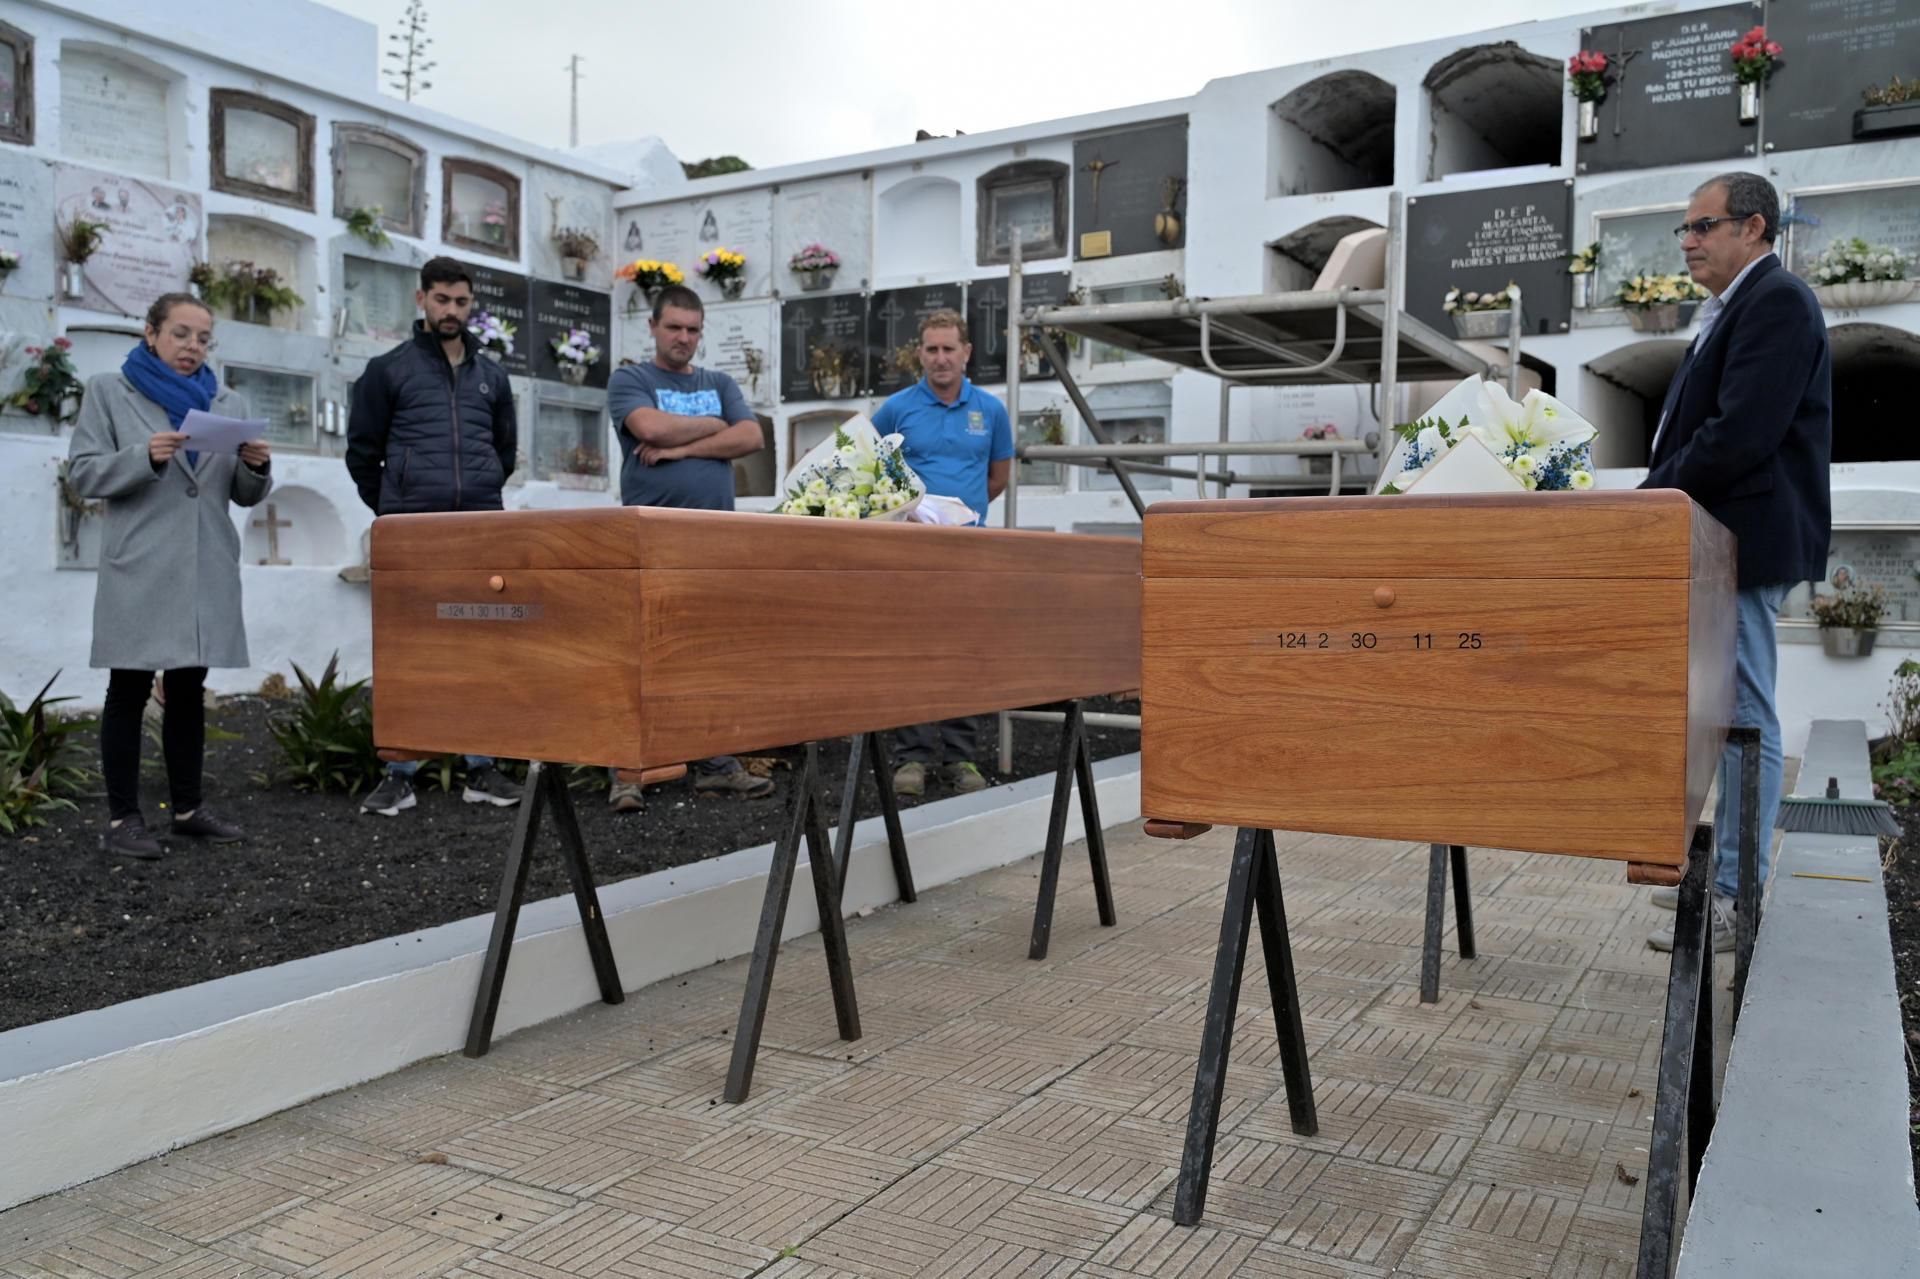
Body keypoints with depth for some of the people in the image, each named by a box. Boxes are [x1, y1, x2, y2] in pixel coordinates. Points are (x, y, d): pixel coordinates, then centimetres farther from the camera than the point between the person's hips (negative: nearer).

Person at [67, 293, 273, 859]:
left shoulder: (228, 403, 14)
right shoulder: (108, 391, 5)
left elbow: (244, 495, 13)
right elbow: (83, 473, -3)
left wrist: (257, 467, -9)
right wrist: (146, 457, -19)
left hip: (208, 570, 4)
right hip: (139, 569, -4)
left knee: (189, 688, 9)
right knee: (129, 690, 0)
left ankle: (188, 807, 17)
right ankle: (122, 817, 5)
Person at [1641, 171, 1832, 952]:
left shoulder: (1775, 302, -12)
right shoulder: (1737, 308, 19)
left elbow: (1740, 435, -22)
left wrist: (1650, 499, -14)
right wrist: (1658, 497, 6)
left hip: (1744, 542, -10)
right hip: (1720, 540, 10)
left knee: (1746, 719, -5)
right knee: (1729, 713, 14)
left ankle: (1738, 901, 1)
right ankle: (1725, 870, 23)